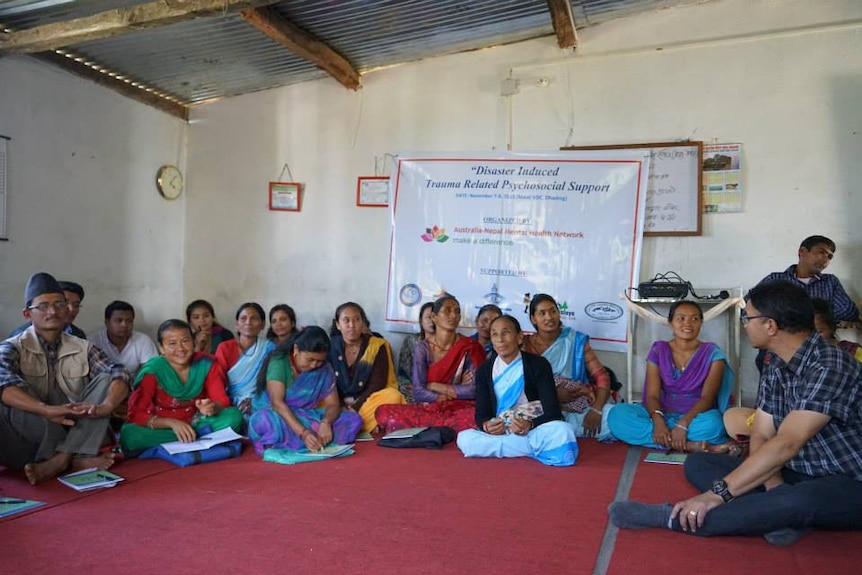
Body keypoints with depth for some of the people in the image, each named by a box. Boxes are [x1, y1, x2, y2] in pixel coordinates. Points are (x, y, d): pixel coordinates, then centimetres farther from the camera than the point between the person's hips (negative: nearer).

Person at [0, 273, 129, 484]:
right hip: (30, 439, -2)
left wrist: (105, 406, -30)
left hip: (76, 434, 3)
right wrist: (47, 410, -40)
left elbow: (119, 375, -7)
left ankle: (60, 459, -28)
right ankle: (75, 459, -26)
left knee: (104, 380, -14)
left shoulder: (83, 348, 9)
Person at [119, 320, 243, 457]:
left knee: (234, 416, -22)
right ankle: (205, 438, -27)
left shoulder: (206, 363, -8)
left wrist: (212, 407, -33)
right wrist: (172, 423, -31)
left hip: (196, 424, 1)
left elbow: (221, 400, -8)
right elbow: (136, 414, -16)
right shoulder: (152, 370, -14)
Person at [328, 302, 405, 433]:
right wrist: (341, 408, -21)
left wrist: (355, 408, -21)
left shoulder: (377, 347, -3)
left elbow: (376, 385, -9)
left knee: (393, 396, -31)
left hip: (366, 401, 1)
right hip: (338, 404, 0)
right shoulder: (330, 347, 1)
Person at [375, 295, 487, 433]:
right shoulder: (423, 347, 3)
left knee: (477, 416, -37)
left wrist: (435, 386, -4)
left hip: (460, 409, -1)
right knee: (384, 412, -26)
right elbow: (418, 392, -5)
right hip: (427, 408, 1)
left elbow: (474, 390, -6)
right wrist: (456, 391, -8)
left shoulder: (470, 347, 2)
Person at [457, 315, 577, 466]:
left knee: (562, 431, -35)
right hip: (498, 433, 4)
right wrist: (486, 426, -22)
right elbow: (481, 414, 3)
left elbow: (552, 412, -9)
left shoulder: (538, 365, -4)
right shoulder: (484, 370, 6)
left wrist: (530, 424, -30)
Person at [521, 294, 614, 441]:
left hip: (579, 409, 0)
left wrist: (596, 410, -19)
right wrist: (554, 395, -19)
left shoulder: (576, 340, 4)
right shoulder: (525, 346, 3)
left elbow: (601, 376, -3)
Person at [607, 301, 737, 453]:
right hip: (663, 413, 3)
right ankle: (691, 445, -32)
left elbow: (707, 397, -12)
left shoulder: (712, 353, -1)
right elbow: (652, 395, -5)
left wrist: (683, 423, -30)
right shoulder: (658, 350, 3)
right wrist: (657, 420, -28)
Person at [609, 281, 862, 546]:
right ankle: (784, 512, -22)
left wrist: (717, 494, -32)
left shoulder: (831, 366, -23)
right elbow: (761, 436, 2)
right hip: (796, 476, 8)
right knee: (697, 463, -2)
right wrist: (774, 485, -20)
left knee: (799, 501, -42)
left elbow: (785, 445, -30)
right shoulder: (775, 368, 3)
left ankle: (669, 516, -34)